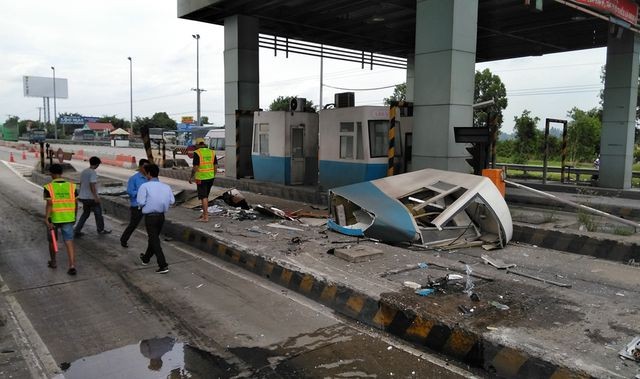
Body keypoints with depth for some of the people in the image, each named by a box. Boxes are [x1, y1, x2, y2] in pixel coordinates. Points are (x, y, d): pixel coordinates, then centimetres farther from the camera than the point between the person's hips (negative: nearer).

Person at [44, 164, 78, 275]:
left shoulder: (49, 187, -10)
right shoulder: (71, 186, -1)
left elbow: (49, 204, -17)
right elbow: (75, 204, 3)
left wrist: (46, 220, -17)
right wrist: (73, 217, 18)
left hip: (53, 219, -1)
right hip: (68, 219, 1)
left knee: (52, 240, 20)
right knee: (69, 242, 0)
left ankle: (53, 262, 36)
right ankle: (72, 266, -12)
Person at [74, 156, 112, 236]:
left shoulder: (83, 171, 9)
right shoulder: (93, 173, -17)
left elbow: (81, 184, 16)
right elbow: (92, 185, -23)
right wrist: (96, 197, -21)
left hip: (83, 197, 8)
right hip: (91, 198, -8)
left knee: (85, 213, 17)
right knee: (98, 213, 9)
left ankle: (77, 231, 10)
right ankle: (101, 230, 21)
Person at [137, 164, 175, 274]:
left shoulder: (145, 186, -11)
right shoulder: (166, 186, 2)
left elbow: (141, 202, -16)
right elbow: (172, 200, 0)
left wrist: (148, 203, 6)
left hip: (150, 216, -5)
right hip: (161, 216, 6)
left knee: (155, 241, 0)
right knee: (154, 237, 23)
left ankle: (163, 265, -7)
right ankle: (146, 258, 44)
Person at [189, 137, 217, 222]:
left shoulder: (197, 153, -11)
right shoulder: (212, 152, 5)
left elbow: (195, 167, -15)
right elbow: (216, 166, 5)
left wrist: (191, 177, -3)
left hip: (201, 178, -5)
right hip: (210, 177, 6)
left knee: (203, 197, -1)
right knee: (206, 196, 19)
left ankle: (206, 217, 0)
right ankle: (204, 213, 24)